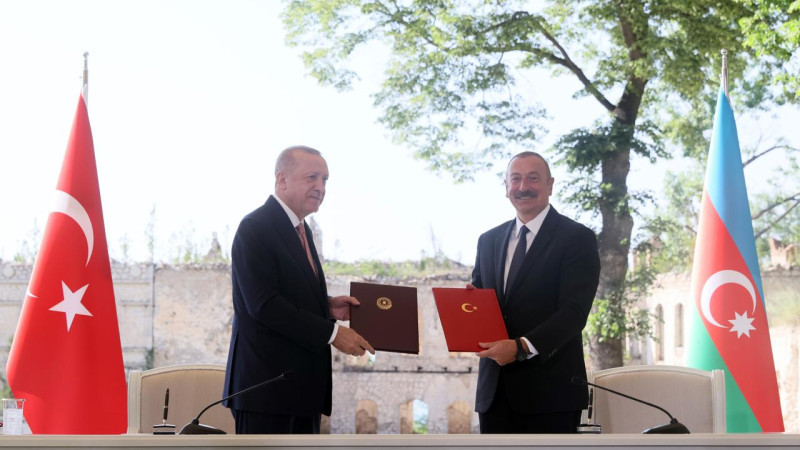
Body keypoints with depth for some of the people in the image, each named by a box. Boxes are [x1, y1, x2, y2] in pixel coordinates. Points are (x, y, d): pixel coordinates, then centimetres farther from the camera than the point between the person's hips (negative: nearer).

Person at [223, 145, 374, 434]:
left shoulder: (300, 230, 19)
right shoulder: (255, 228, -11)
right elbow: (263, 303, -21)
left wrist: (328, 306, 4)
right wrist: (332, 332, -20)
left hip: (303, 383, 9)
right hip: (267, 381, -9)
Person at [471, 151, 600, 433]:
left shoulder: (577, 238, -3)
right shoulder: (488, 241, 16)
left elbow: (574, 311, -12)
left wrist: (522, 347, -24)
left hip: (548, 388, -5)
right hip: (494, 388, 5)